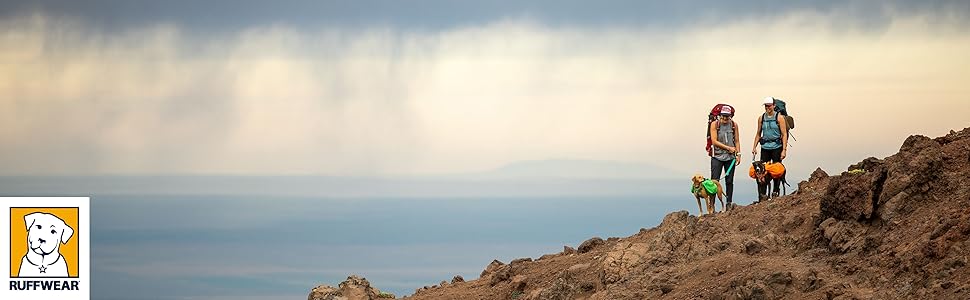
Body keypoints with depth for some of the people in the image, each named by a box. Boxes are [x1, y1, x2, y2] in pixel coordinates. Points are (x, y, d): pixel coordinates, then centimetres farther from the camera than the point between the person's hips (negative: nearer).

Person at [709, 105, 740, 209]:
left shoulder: (734, 125, 5)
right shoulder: (714, 124, -4)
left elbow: (737, 141, 11)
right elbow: (714, 141, -8)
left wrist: (738, 154, 2)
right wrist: (728, 148, -10)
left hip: (730, 157, 3)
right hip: (717, 157, -3)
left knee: (729, 181, 6)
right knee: (714, 181, -6)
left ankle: (729, 204, 13)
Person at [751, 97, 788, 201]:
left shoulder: (779, 118, -3)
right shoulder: (761, 118, 9)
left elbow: (784, 135, -5)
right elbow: (758, 134, 18)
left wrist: (784, 150, -12)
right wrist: (754, 147, 9)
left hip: (776, 147, -3)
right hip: (765, 147, 3)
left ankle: (775, 192, 11)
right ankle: (763, 194, -1)